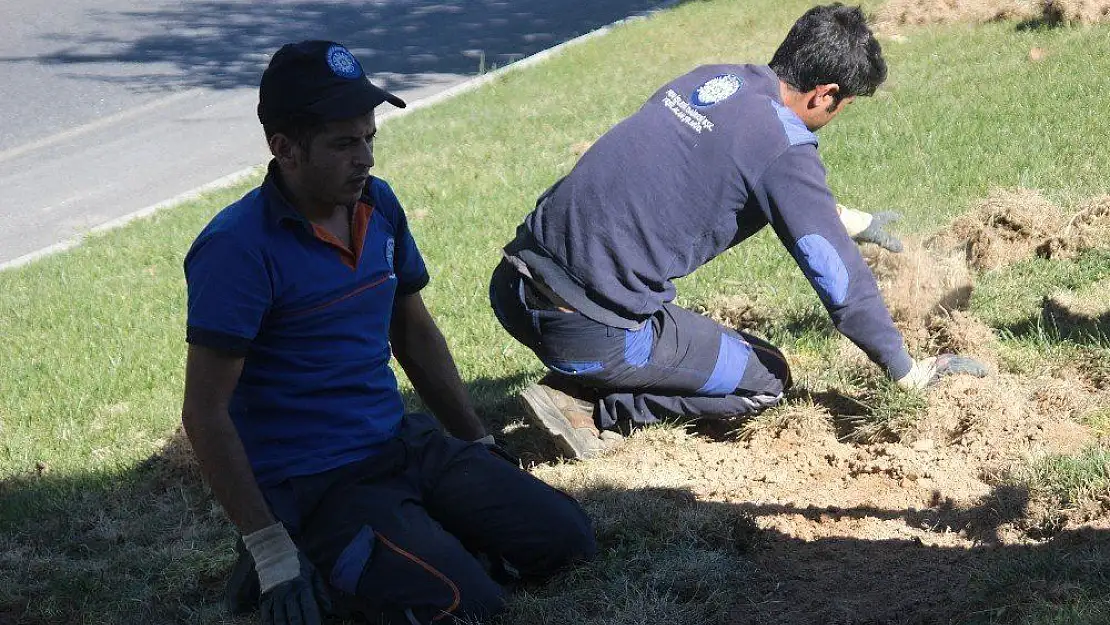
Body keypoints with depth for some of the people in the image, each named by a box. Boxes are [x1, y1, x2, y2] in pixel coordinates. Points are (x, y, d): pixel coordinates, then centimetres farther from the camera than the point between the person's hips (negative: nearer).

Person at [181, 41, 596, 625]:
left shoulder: (379, 205, 5)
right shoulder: (238, 247, -18)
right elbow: (205, 413, -19)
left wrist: (480, 445, 18)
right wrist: (270, 550, -22)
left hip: (406, 445, 8)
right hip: (314, 485, -8)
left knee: (565, 536, -1)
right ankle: (320, 573, -2)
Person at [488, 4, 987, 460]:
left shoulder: (706, 80, 14)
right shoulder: (783, 145, -10)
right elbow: (839, 277, -6)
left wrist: (844, 219, 46)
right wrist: (908, 373, 7)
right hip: (592, 333, -8)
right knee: (765, 381, 12)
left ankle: (573, 383, 8)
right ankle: (591, 411, -3)